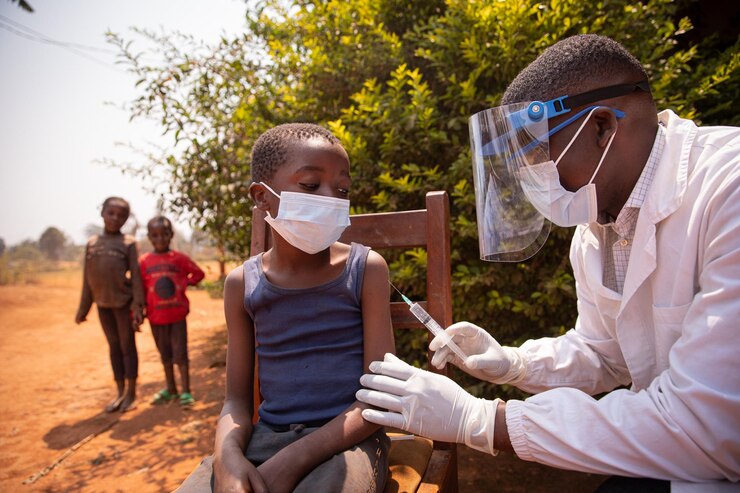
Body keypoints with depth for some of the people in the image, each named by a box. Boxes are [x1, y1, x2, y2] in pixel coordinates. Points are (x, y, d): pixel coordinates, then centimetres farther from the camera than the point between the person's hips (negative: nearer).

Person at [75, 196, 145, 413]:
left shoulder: (128, 242, -4)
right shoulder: (91, 243, 8)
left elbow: (135, 275, -8)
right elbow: (87, 278, 11)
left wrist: (138, 305, -14)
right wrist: (83, 307, 11)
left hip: (124, 302, -4)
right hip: (103, 304, 4)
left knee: (127, 346, 3)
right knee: (113, 347, 12)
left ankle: (131, 393, 15)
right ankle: (120, 392, 23)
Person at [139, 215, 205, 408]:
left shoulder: (179, 258, -5)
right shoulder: (144, 261, -2)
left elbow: (199, 273, 6)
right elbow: (140, 288, 2)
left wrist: (185, 283, -7)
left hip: (177, 314, -2)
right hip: (156, 316, 2)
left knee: (180, 354, 0)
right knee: (165, 354, 15)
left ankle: (186, 392, 8)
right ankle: (170, 389, 29)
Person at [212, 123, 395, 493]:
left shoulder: (365, 269, -8)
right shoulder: (243, 284, -1)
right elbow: (237, 399, 3)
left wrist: (291, 462, -18)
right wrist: (228, 455, -18)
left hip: (345, 438, -2)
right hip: (265, 437, 3)